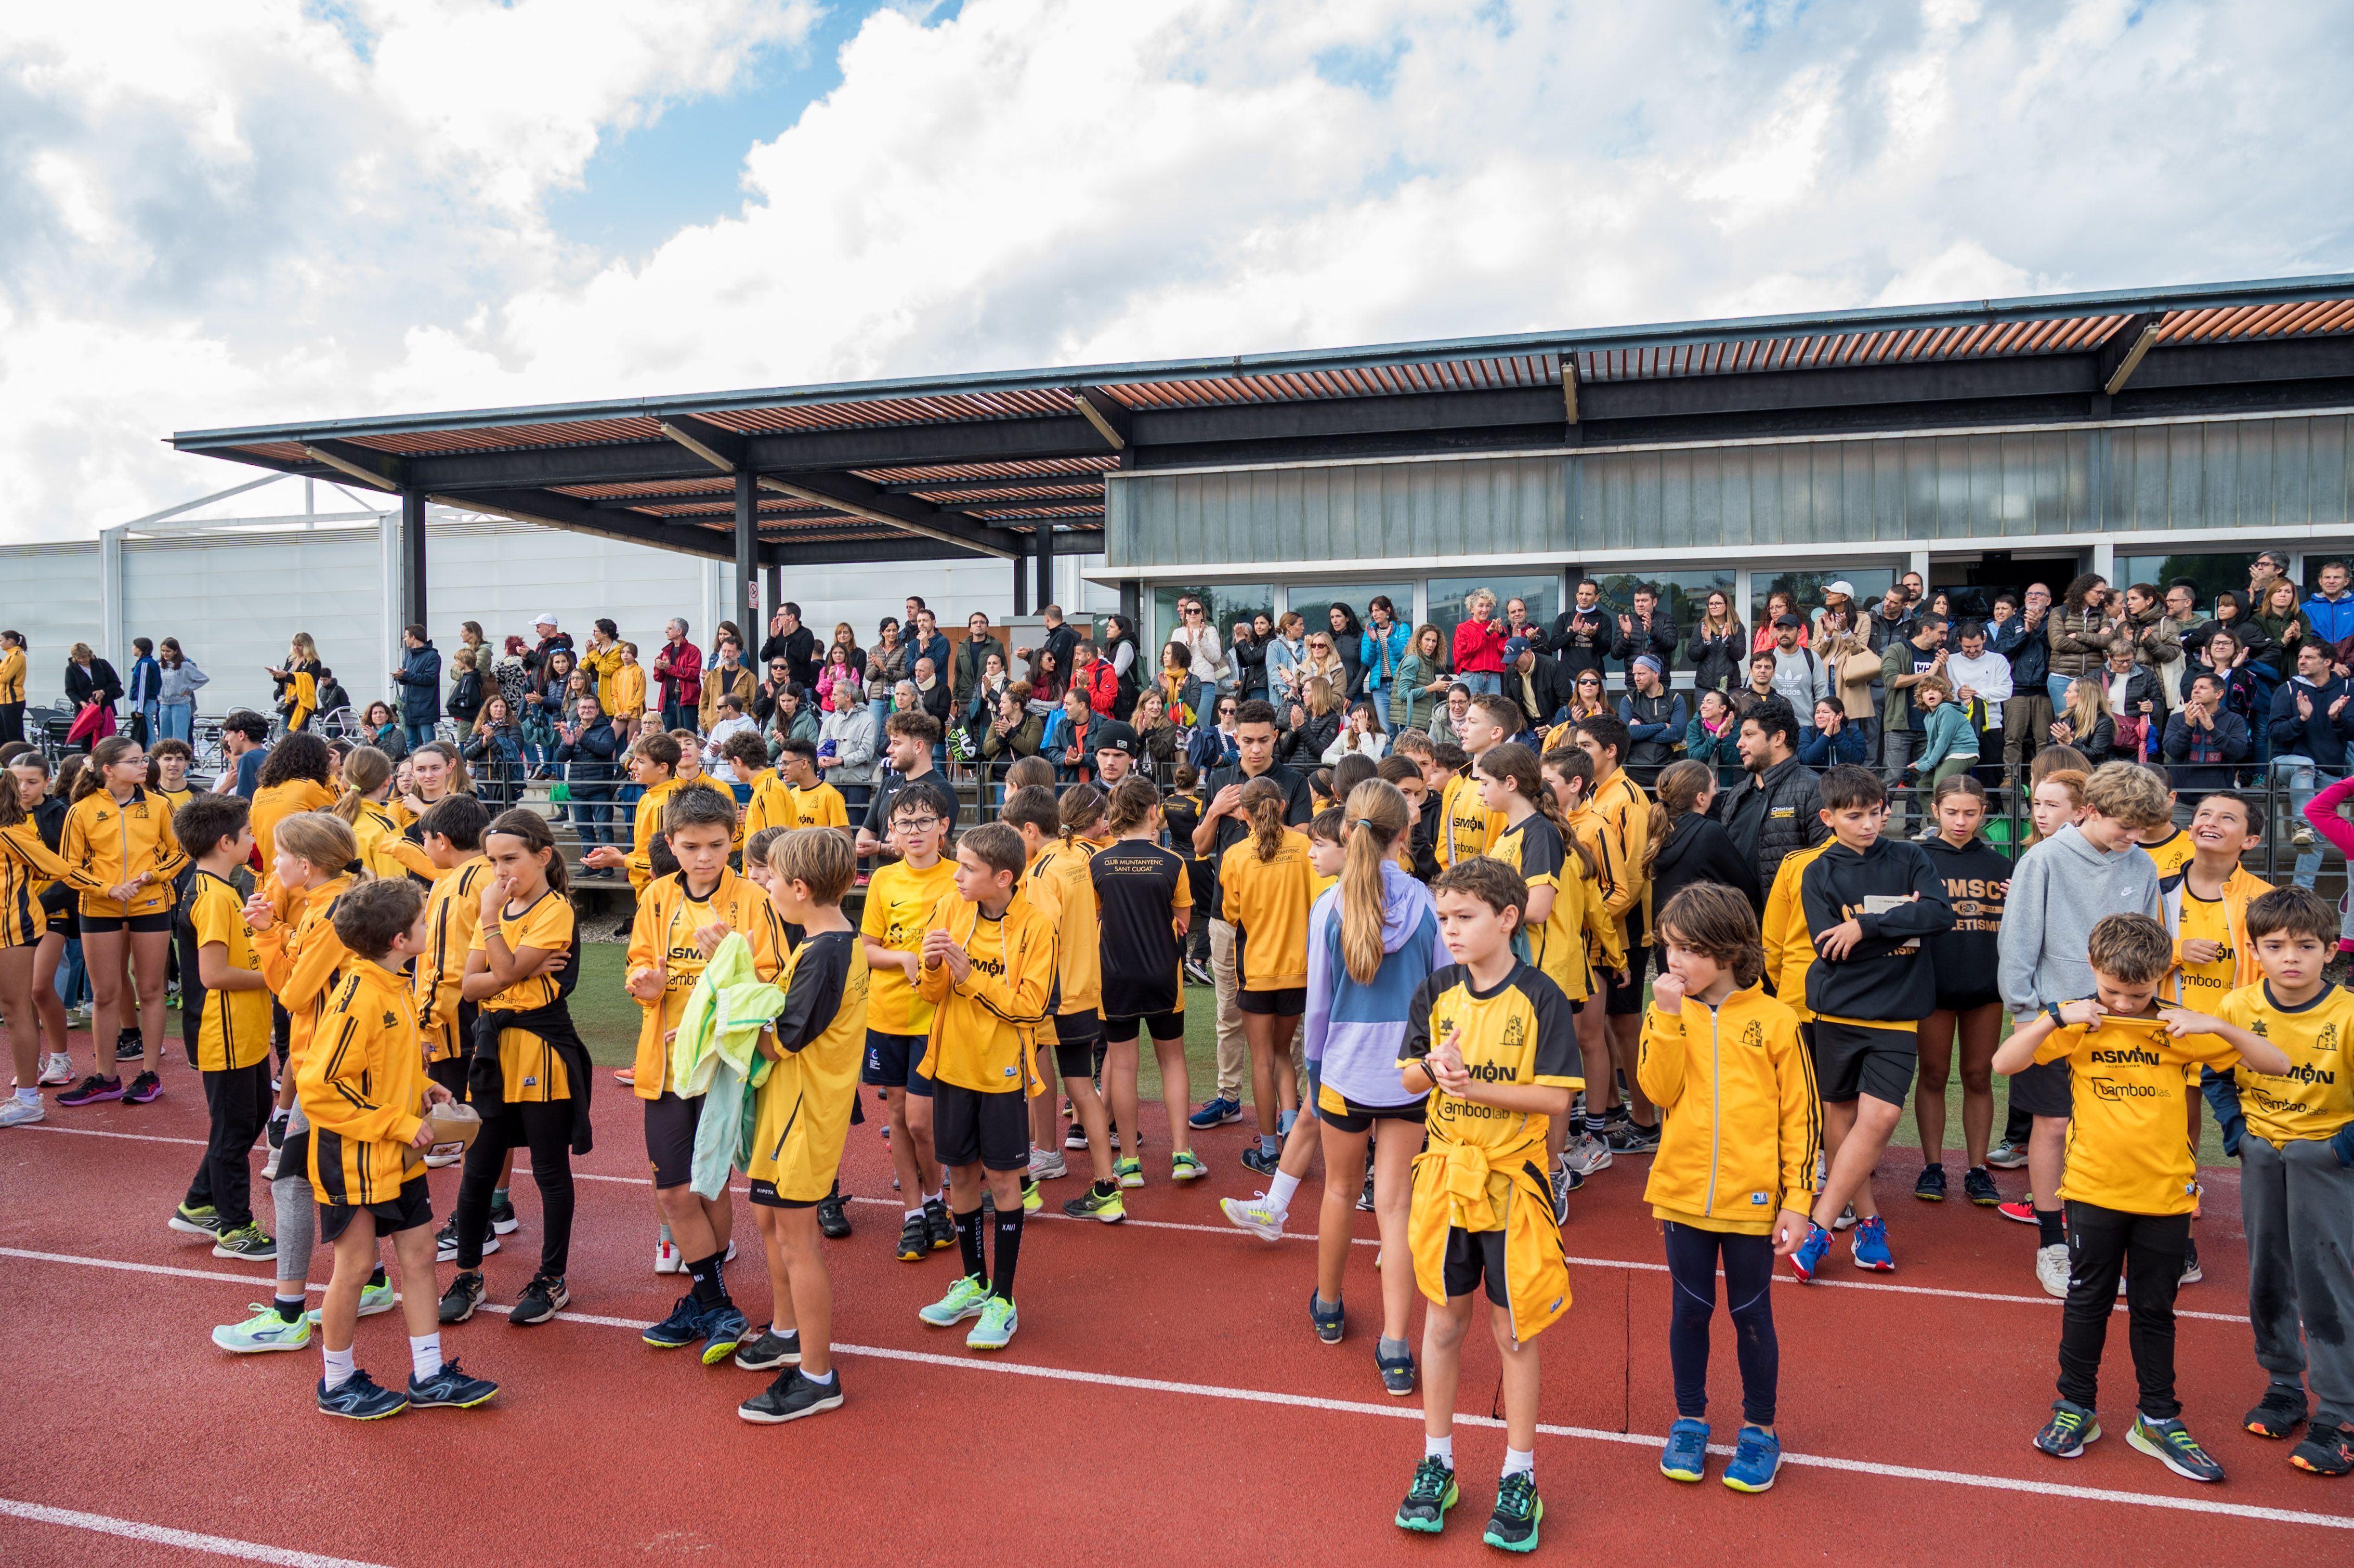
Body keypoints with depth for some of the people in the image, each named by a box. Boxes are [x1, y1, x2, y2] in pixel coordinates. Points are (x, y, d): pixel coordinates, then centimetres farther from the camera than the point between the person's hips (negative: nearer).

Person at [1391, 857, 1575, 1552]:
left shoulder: (1539, 999, -11)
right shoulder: (1435, 992, 0)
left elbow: (1556, 1097, -14)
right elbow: (1408, 1079, 5)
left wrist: (1475, 1086, -23)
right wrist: (1434, 1066, -17)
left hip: (1510, 1182, -3)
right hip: (1444, 1176, 3)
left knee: (1513, 1332, 8)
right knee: (1444, 1319, 14)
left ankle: (1519, 1480, 23)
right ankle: (1436, 1464, 29)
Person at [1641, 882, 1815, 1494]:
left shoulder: (1775, 1020, -7)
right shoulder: (1668, 1014, 0)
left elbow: (1801, 1117, -4)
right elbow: (1658, 1089, -12)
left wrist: (1797, 1202, -6)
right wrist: (1669, 1017, -19)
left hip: (1753, 1199, -2)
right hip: (1683, 1192, 2)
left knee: (1751, 1314, 11)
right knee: (1691, 1310, 14)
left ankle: (1759, 1429, 29)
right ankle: (1689, 1421, 31)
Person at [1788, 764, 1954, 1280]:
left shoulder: (1909, 859, 4)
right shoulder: (1819, 874, 0)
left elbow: (1941, 913, -13)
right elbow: (1829, 950, -11)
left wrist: (1867, 926, -18)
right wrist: (1903, 924, -10)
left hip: (1897, 1011, 0)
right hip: (1839, 1009, 0)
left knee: (1879, 1117, -11)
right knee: (1841, 1113, 7)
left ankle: (1817, 1228, -6)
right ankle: (1868, 1222, 23)